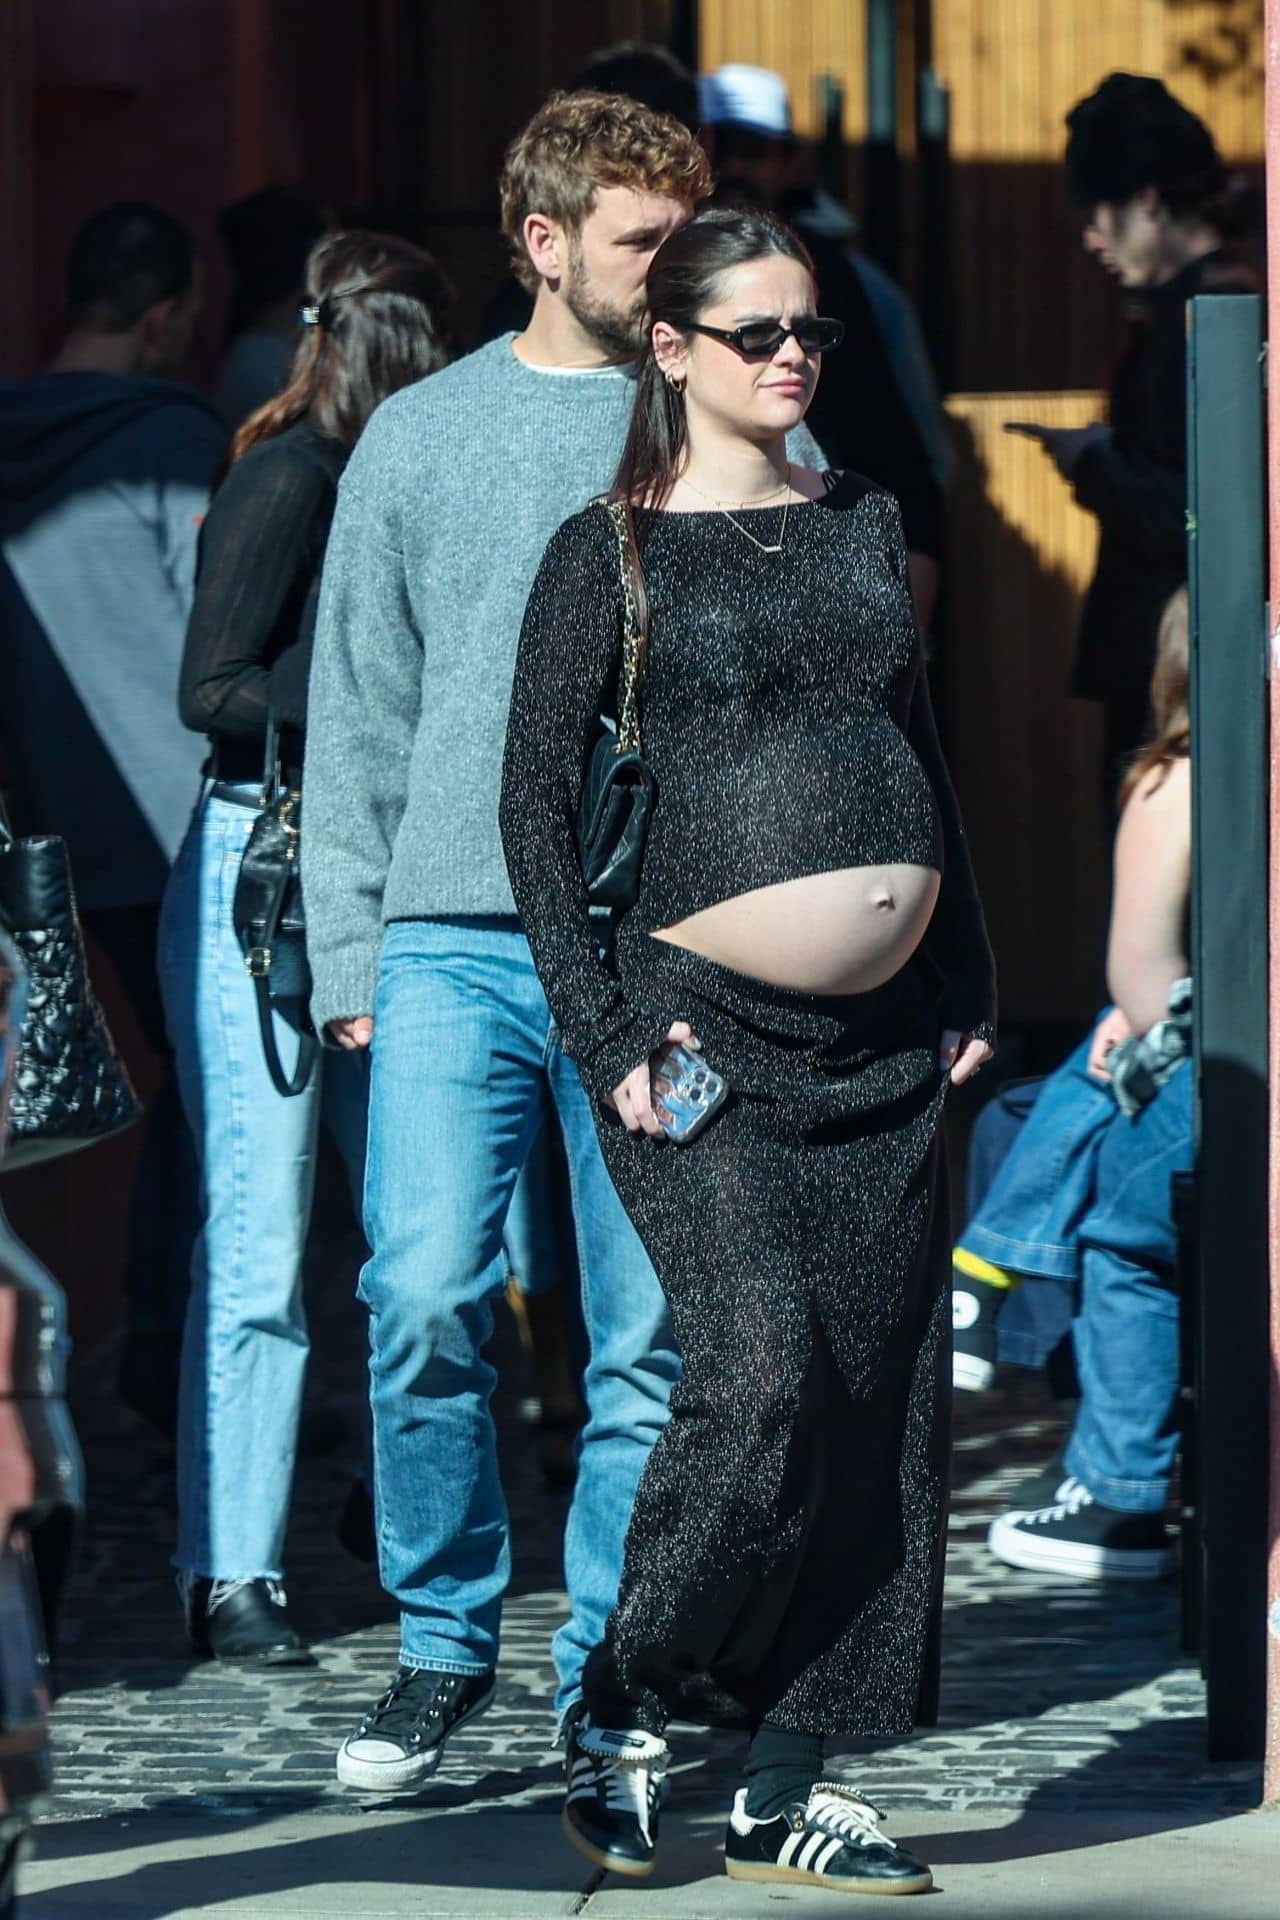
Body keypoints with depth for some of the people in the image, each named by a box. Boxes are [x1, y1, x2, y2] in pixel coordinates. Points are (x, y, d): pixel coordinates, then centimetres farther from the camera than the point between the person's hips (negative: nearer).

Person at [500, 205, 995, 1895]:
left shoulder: (864, 523, 14)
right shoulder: (609, 555, -1)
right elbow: (536, 801, -3)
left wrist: (968, 978, 14)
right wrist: (605, 1029, -10)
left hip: (882, 1030, 6)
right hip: (705, 1018, -5)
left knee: (881, 1396, 2)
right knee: (761, 1374, -18)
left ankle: (787, 1786, 10)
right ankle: (623, 1721, 0)